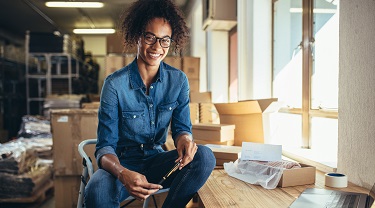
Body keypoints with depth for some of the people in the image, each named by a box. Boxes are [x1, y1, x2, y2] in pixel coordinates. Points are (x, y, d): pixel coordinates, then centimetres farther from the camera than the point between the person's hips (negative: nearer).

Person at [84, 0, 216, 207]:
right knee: (97, 190, -36)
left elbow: (181, 127, 1)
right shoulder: (115, 84, -13)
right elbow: (105, 147, -14)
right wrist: (123, 173, -36)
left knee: (204, 156, -24)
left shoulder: (178, 80, -2)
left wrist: (184, 137, -26)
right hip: (122, 163, -3)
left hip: (157, 162, 4)